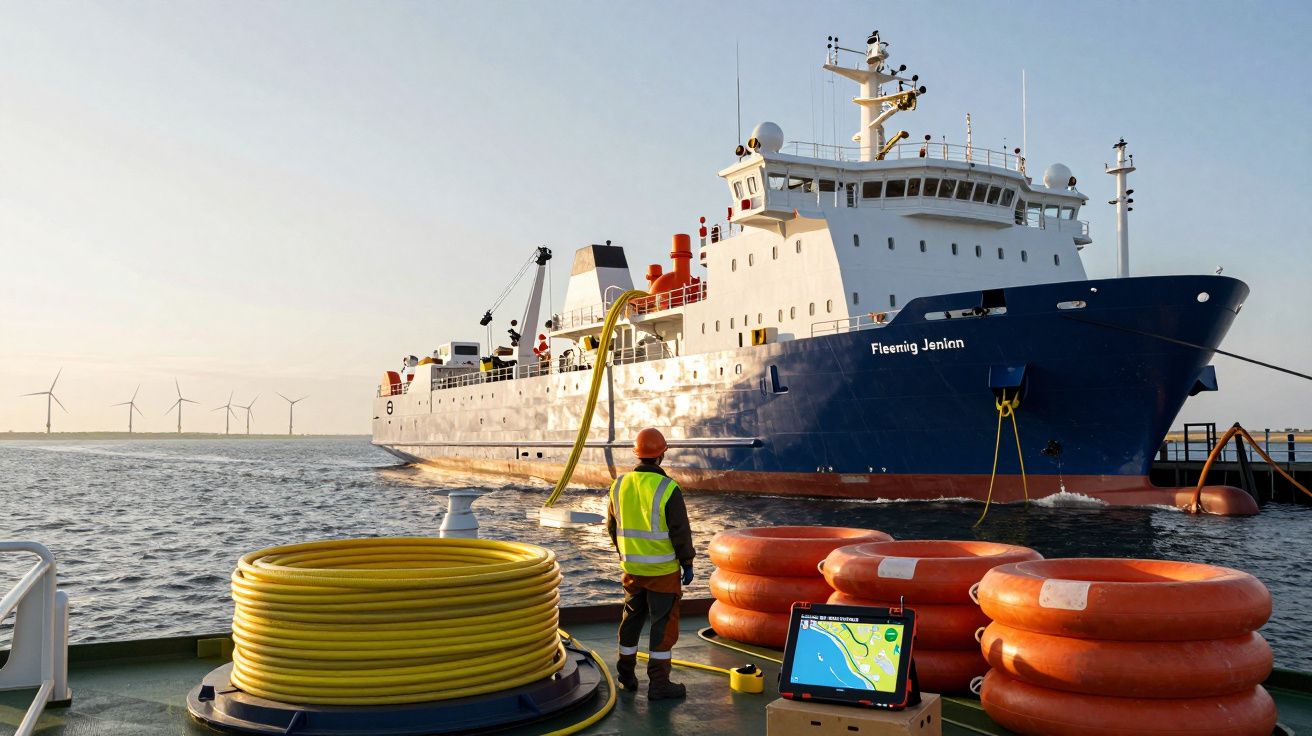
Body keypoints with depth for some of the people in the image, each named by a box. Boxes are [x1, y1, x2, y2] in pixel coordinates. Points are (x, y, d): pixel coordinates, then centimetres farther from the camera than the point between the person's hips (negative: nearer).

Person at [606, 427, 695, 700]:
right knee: (664, 623, 4)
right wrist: (687, 563, -2)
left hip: (631, 567, 5)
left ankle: (627, 673, 32)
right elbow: (681, 531, -14)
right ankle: (658, 683, 7)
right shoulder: (667, 488, -17)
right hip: (663, 569, -5)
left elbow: (612, 526, 10)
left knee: (632, 617, 20)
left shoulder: (620, 484, 0)